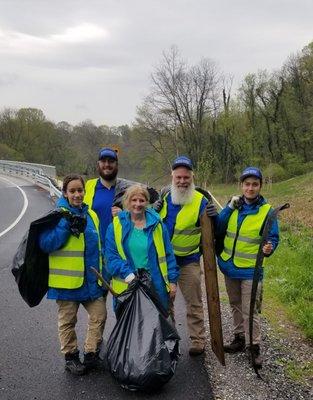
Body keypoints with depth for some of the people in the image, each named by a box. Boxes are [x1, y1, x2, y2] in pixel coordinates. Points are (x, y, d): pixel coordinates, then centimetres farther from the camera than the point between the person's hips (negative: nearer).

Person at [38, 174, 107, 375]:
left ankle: (91, 353, 20)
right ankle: (71, 357, 23)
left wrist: (101, 273, 14)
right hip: (66, 280, -5)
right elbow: (45, 244, -18)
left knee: (99, 315, 6)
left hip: (90, 279, 5)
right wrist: (66, 226, -24)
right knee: (67, 320, 8)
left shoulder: (91, 215, 8)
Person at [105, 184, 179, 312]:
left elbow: (168, 254, 7)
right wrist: (127, 274, -16)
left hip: (156, 286, 1)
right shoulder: (116, 226, 0)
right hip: (126, 287, -1)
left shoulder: (157, 224, 4)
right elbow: (111, 256, -3)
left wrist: (172, 281, 3)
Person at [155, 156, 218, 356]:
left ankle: (198, 341, 14)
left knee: (194, 302, 2)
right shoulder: (164, 195, 1)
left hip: (189, 260, -4)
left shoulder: (200, 200, -10)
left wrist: (213, 217, -29)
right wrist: (153, 210, -10)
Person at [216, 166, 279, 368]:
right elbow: (218, 231, -3)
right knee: (236, 306, 19)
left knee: (250, 310, -2)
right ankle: (240, 338, 35)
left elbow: (273, 238, -4)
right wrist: (229, 208, -14)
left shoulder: (267, 210, -9)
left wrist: (269, 248, -26)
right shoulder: (234, 206, 2)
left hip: (250, 270, -5)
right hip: (230, 266, 5)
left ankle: (254, 346, 13)